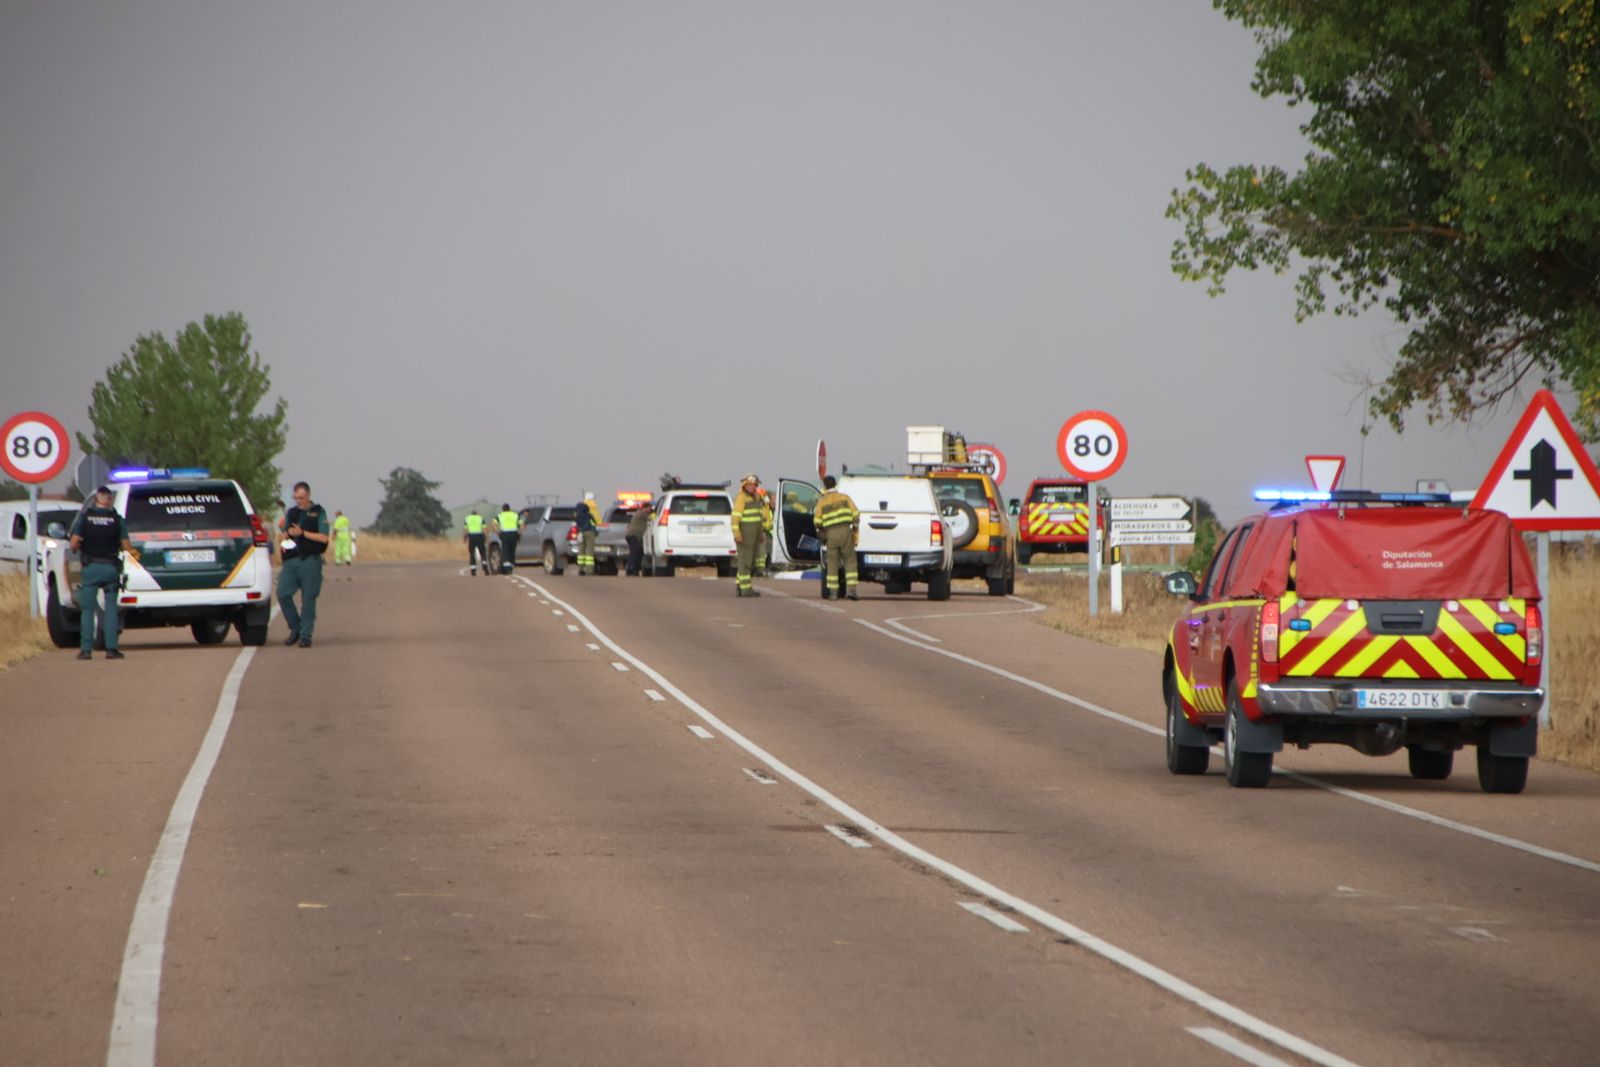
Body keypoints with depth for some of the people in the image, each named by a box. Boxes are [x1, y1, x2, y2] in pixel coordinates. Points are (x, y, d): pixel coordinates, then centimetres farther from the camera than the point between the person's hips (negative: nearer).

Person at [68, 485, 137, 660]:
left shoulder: (84, 517, -2)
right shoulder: (117, 519, 0)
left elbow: (74, 543, -7)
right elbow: (126, 545, -4)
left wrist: (77, 549, 14)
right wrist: (133, 552, 18)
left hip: (90, 567, 0)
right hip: (111, 567, 0)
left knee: (87, 609, 3)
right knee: (111, 608, 6)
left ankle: (86, 649, -2)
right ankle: (111, 648, -2)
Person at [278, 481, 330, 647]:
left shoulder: (318, 513, 3)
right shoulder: (291, 513, 16)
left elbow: (324, 538, -5)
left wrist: (302, 533, -10)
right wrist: (283, 542, 0)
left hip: (310, 561, -4)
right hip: (291, 560, 4)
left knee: (308, 598, -3)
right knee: (283, 593, -7)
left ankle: (305, 635, 2)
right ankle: (295, 629, 9)